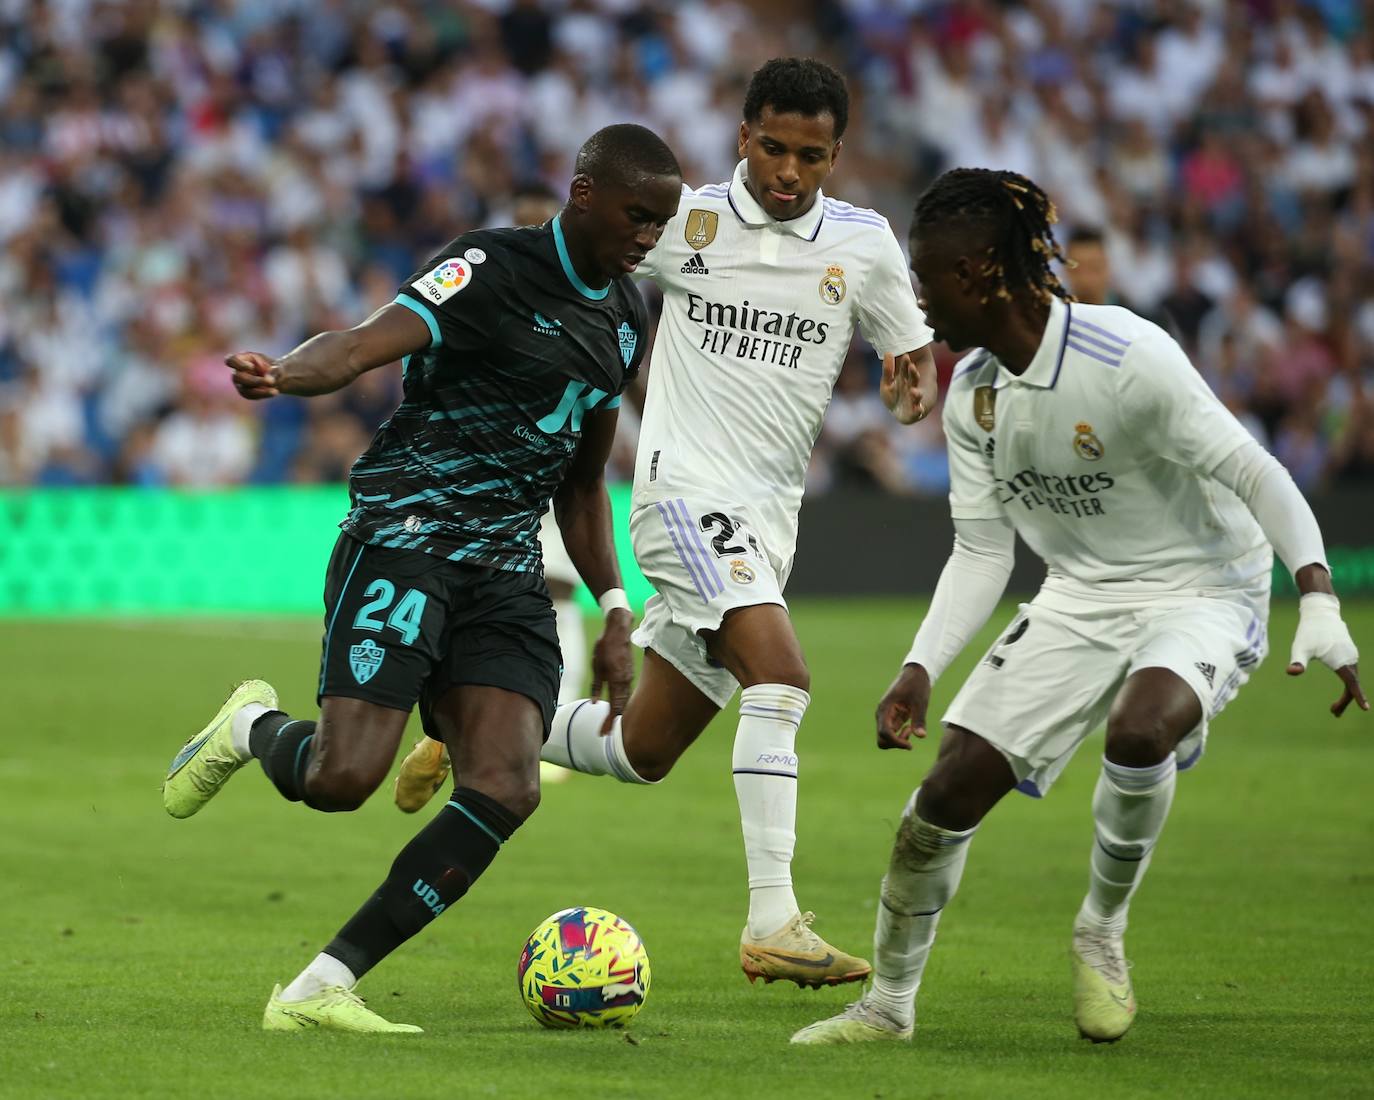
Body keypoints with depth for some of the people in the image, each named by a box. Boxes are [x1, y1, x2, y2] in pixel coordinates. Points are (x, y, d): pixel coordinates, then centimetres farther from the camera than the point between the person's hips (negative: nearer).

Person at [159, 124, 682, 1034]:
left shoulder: (625, 318, 16)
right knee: (342, 778, -19)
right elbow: (365, 345, -23)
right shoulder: (493, 270, -8)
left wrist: (614, 609, 19)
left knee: (508, 789, -14)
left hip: (507, 572, 7)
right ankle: (254, 729, 20)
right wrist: (281, 375, -44)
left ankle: (318, 991, -8)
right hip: (404, 540, -7)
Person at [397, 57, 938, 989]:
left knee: (640, 751, 10)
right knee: (781, 672, -28)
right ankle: (773, 923, -32)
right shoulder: (685, 221, 0)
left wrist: (915, 388, -9)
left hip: (768, 520, 5)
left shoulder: (864, 243, 7)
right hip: (687, 488, -5)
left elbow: (915, 360, 14)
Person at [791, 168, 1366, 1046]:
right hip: (1081, 599, 6)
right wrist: (921, 668, -8)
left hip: (1201, 589, -6)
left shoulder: (1127, 359, -24)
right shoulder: (973, 391, -1)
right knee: (952, 783, -6)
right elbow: (982, 551, 4)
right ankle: (888, 1005, 14)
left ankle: (1103, 933, -9)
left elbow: (1256, 475, -22)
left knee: (1140, 728, -37)